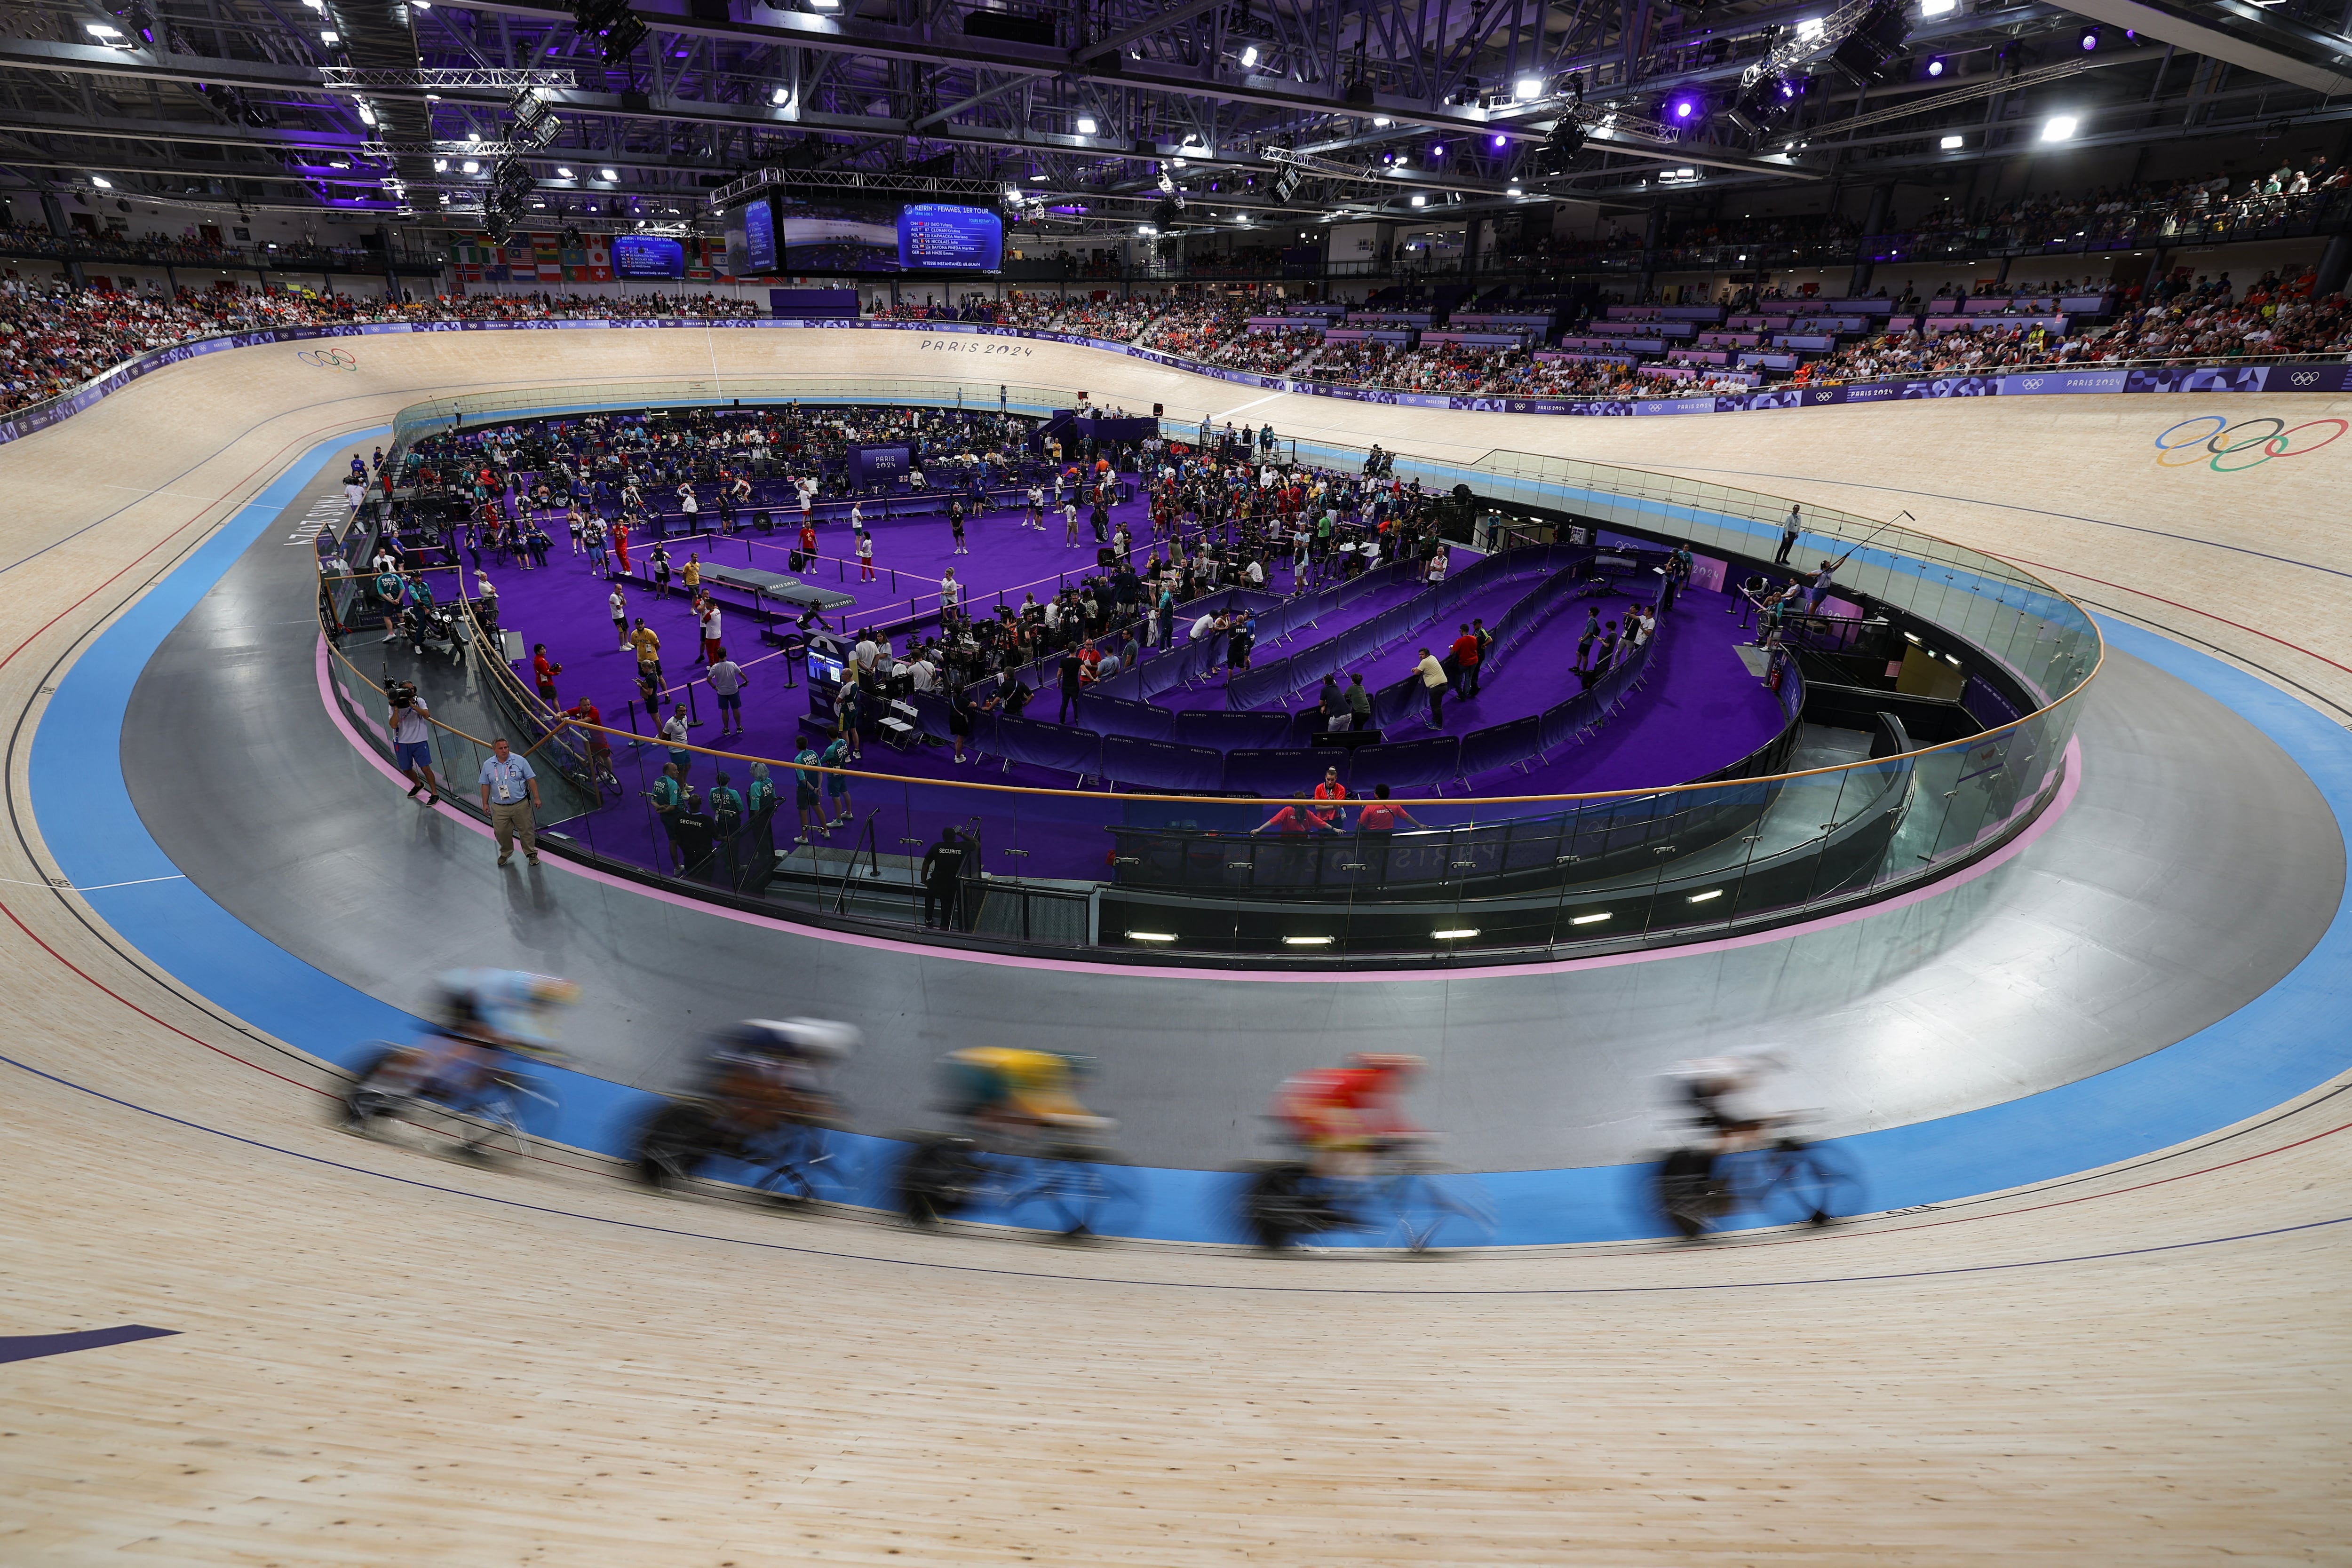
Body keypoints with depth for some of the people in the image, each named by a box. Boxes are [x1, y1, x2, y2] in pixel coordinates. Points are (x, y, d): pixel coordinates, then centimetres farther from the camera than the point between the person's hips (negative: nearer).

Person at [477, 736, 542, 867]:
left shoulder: (520, 761, -6)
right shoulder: (488, 765, 0)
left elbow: (531, 780, -3)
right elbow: (486, 785, 8)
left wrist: (536, 798, -5)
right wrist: (485, 803, 9)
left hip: (521, 805, -2)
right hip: (499, 808, 2)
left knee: (526, 831, 6)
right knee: (501, 833, 10)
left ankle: (531, 853, 23)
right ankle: (505, 853, 34)